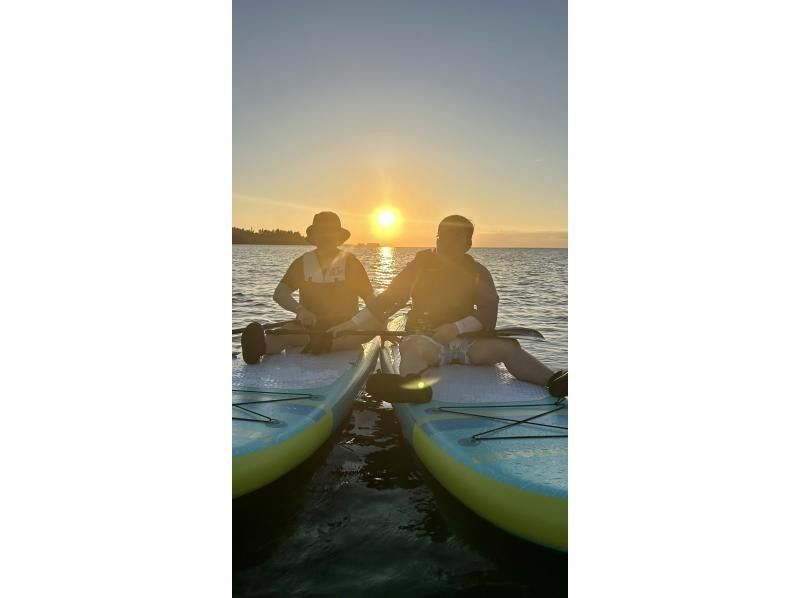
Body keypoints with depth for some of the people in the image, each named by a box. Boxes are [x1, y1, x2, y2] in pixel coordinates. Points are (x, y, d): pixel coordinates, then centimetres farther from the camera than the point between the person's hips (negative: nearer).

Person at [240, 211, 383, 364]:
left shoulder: (350, 262, 6)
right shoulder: (303, 262, 9)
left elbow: (371, 299, 4)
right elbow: (279, 293, -2)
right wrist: (300, 309, -24)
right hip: (308, 325, 1)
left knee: (376, 322, -31)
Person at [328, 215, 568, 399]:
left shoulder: (478, 273, 10)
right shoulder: (421, 265, 9)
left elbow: (487, 316, -2)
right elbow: (389, 298, 8)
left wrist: (456, 328, -20)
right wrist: (354, 322, 0)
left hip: (464, 340, 2)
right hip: (424, 338, -2)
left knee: (507, 346, -24)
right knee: (413, 348, -37)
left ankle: (555, 382, -38)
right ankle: (410, 386, -66)